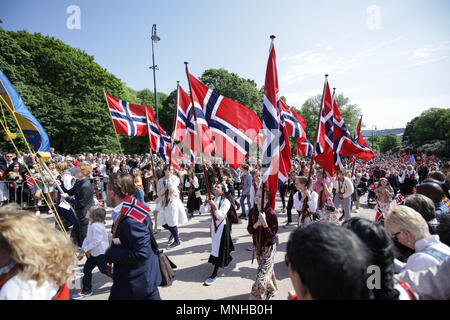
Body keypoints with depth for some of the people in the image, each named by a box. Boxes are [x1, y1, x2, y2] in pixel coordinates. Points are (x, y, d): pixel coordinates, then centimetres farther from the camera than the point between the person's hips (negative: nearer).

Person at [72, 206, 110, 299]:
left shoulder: (96, 226, -27)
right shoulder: (91, 224, 6)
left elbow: (97, 241, -29)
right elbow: (87, 238, 12)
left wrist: (85, 249, -19)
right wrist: (82, 252, 10)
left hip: (101, 252, -9)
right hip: (93, 252, 9)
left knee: (104, 270, 4)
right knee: (87, 269, 12)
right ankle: (86, 290, 27)